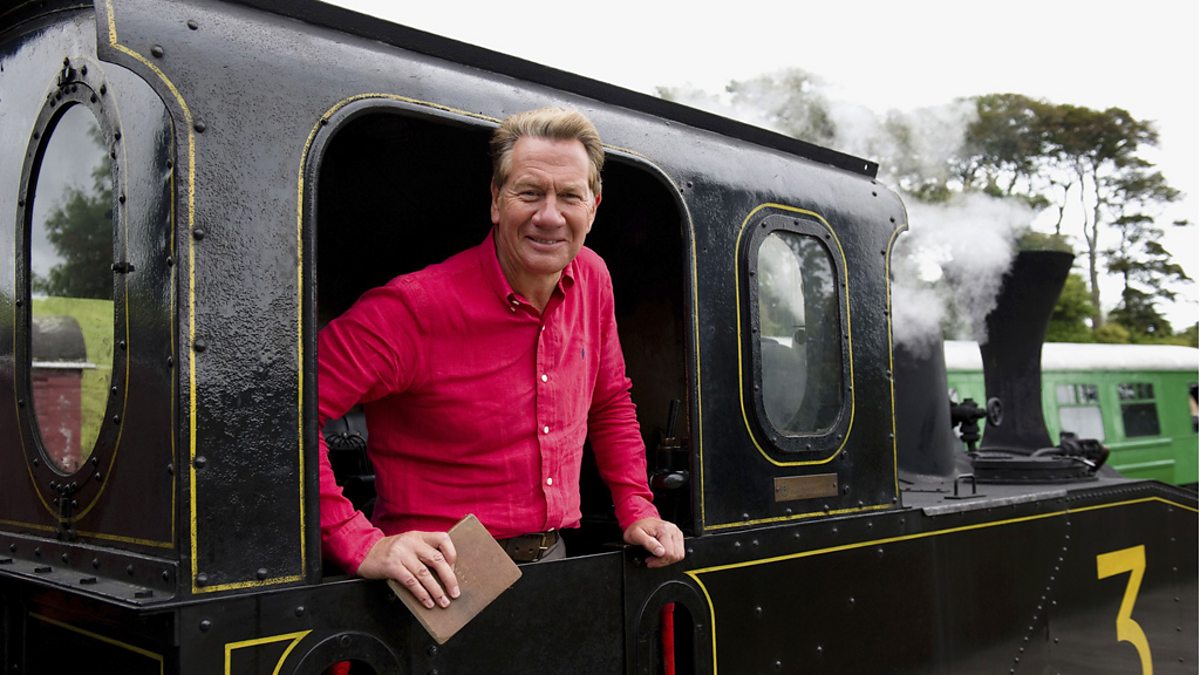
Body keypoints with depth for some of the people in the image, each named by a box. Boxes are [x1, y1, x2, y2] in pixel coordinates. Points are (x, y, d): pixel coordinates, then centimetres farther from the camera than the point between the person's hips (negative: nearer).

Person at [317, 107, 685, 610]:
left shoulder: (593, 281, 3)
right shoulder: (414, 308, -17)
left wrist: (637, 513, 10)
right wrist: (362, 546, -27)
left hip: (553, 564, 5)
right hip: (445, 579, -4)